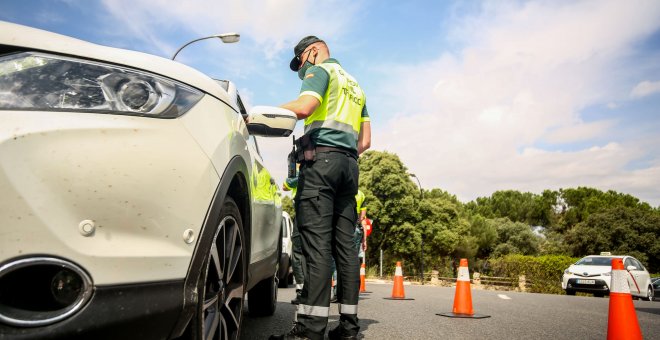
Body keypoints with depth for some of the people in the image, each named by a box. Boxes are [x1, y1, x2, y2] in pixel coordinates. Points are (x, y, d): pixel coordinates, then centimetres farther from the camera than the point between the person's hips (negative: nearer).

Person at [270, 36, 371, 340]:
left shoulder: (321, 69, 7)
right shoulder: (354, 85, 31)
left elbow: (304, 107, -13)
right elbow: (365, 140, 25)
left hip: (320, 158, -8)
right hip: (349, 164, 8)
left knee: (316, 243, -14)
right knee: (345, 245, 2)